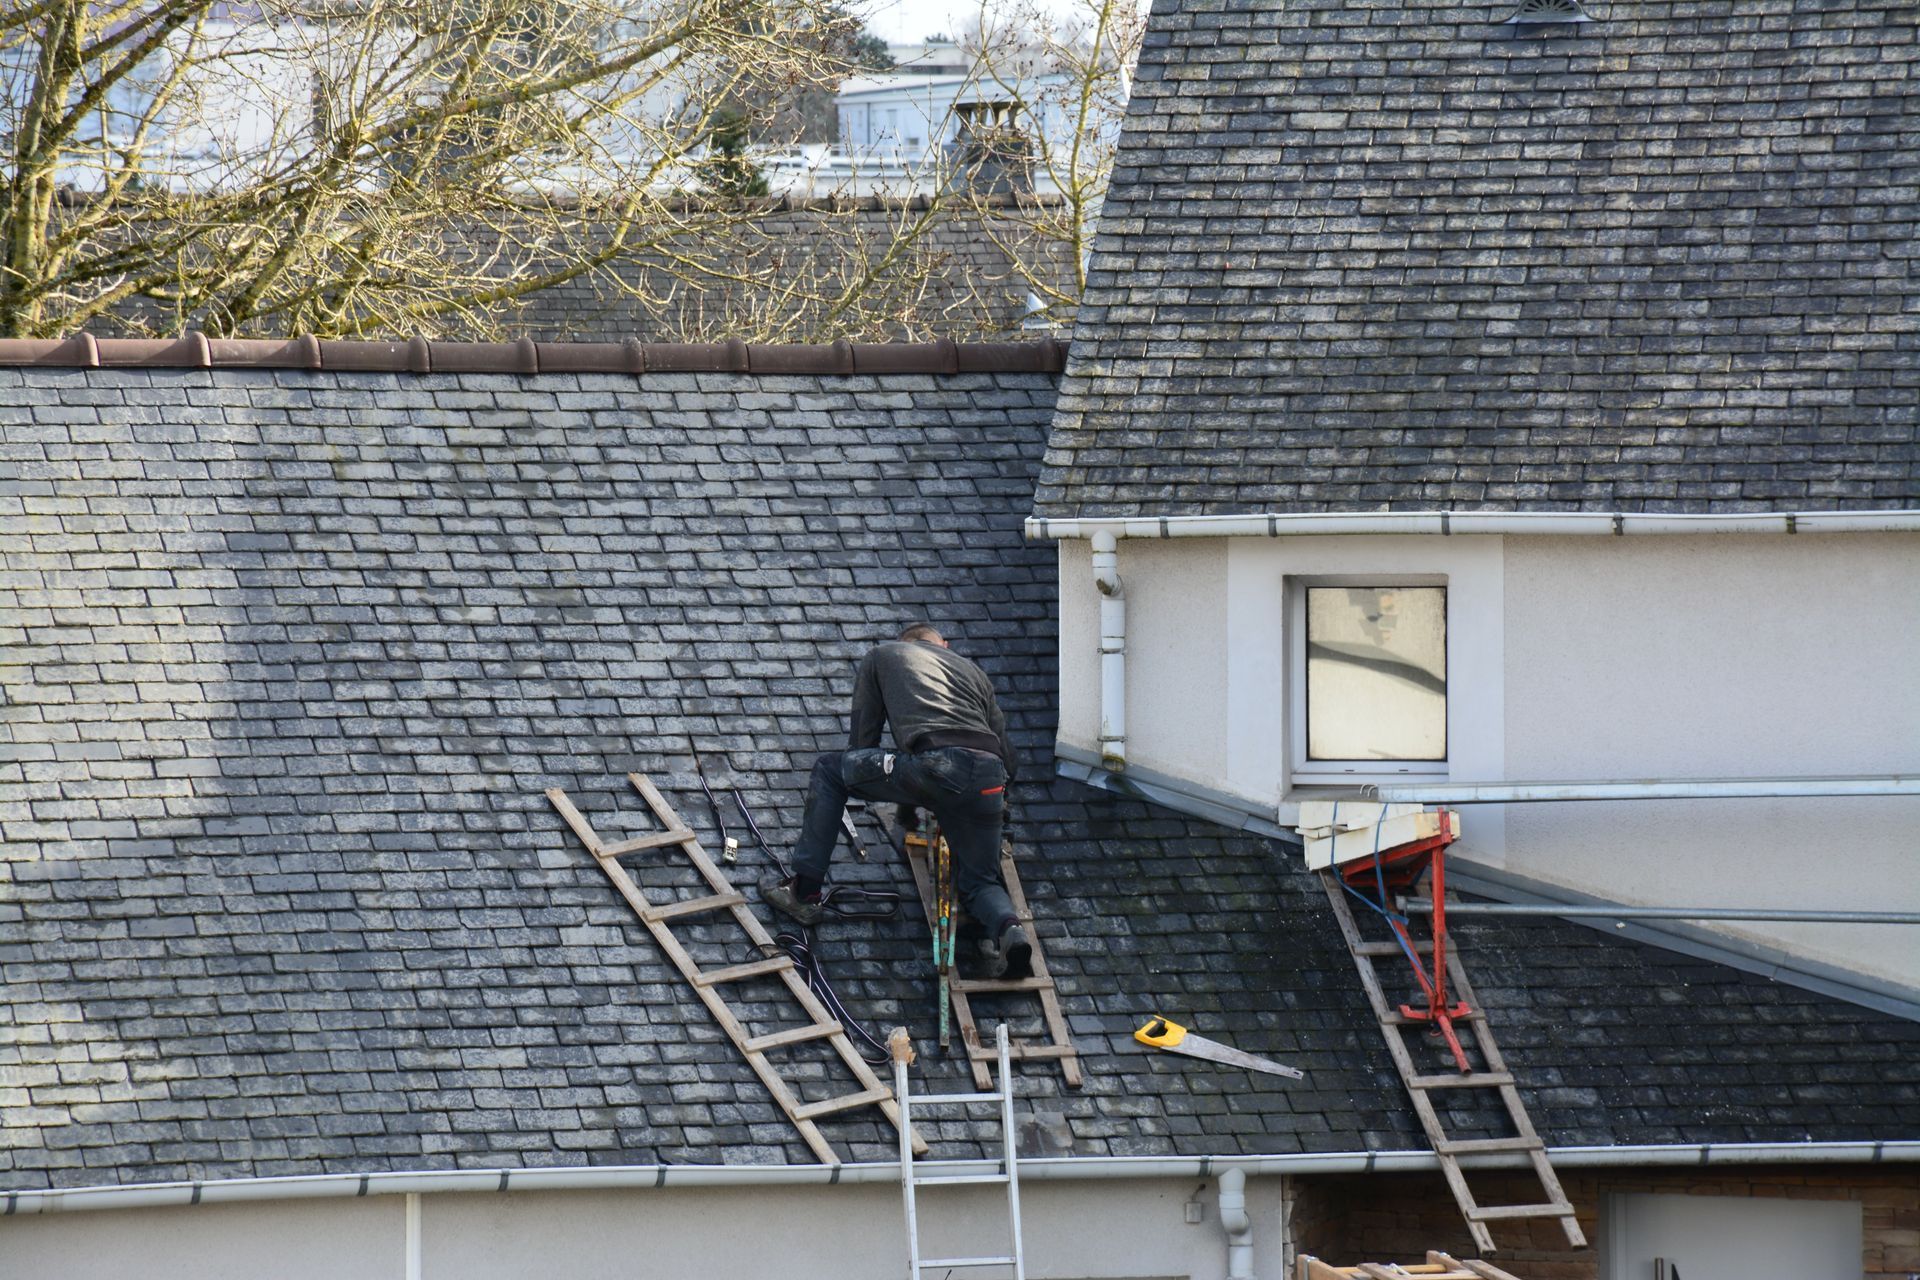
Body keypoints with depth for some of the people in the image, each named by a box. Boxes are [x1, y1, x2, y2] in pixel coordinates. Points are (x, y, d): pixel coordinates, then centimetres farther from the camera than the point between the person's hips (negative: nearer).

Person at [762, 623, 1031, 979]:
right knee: (978, 884, 20)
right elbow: (1006, 751, 28)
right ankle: (1010, 930, -16)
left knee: (829, 770, 19)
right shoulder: (973, 671, 35)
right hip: (988, 781, 4)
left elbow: (862, 737, 28)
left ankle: (804, 892, 16)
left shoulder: (882, 656, 29)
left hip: (932, 767, -4)